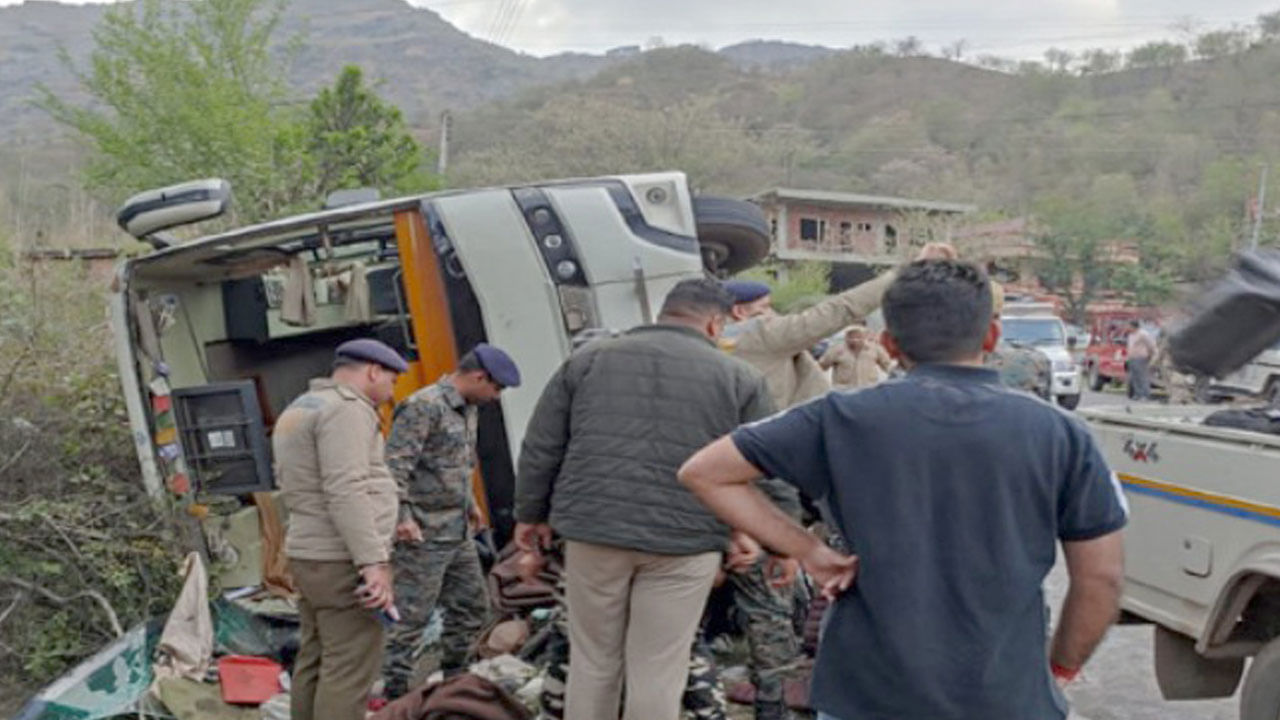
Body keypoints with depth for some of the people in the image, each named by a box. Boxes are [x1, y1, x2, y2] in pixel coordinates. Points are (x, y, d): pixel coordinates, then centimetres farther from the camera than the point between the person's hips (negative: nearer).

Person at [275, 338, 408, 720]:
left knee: (315, 662, 13)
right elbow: (346, 492, -22)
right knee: (349, 670, -8)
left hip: (308, 554, 10)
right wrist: (374, 561, -24)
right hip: (341, 561, -10)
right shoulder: (346, 408, -12)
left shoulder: (299, 408, 19)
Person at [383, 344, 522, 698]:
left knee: (471, 608, 16)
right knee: (412, 617, -3)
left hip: (458, 532, 10)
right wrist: (402, 516, -26)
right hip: (424, 535, -10)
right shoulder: (423, 406, -17)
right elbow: (395, 465, -22)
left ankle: (452, 679, 30)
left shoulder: (467, 409, 13)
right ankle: (395, 693, 7)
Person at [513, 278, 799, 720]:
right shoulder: (739, 378, 4)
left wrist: (531, 512, 22)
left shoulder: (589, 359, 10)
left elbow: (542, 447, 12)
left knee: (592, 662, 16)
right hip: (684, 541, -2)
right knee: (657, 674, 7)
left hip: (593, 530, 2)